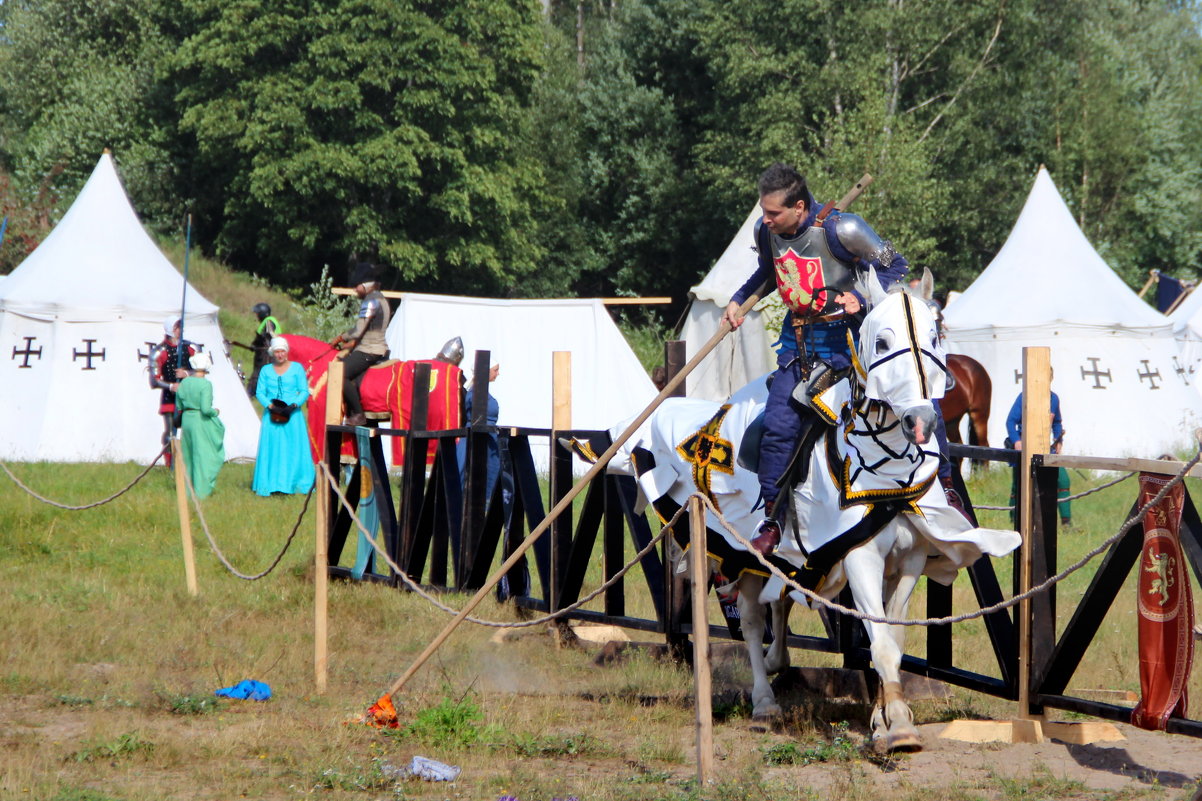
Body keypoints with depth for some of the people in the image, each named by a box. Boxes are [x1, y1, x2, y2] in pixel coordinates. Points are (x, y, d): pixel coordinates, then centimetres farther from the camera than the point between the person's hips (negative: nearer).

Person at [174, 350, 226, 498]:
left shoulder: (184, 383, 3)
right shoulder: (205, 384, -16)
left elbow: (179, 405, 11)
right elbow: (206, 408, -22)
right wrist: (215, 412, -3)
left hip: (186, 420, 6)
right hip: (202, 421, -6)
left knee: (189, 456, 16)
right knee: (203, 454, 3)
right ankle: (202, 490, 5)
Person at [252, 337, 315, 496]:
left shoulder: (297, 368, 7)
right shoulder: (266, 370, 12)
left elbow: (304, 391, 1)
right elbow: (260, 392, 6)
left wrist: (294, 405, -15)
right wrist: (271, 406, -11)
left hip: (292, 414, -2)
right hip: (272, 415, 2)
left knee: (294, 448, -4)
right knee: (270, 448, -3)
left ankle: (296, 483, -2)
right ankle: (271, 483, -2)